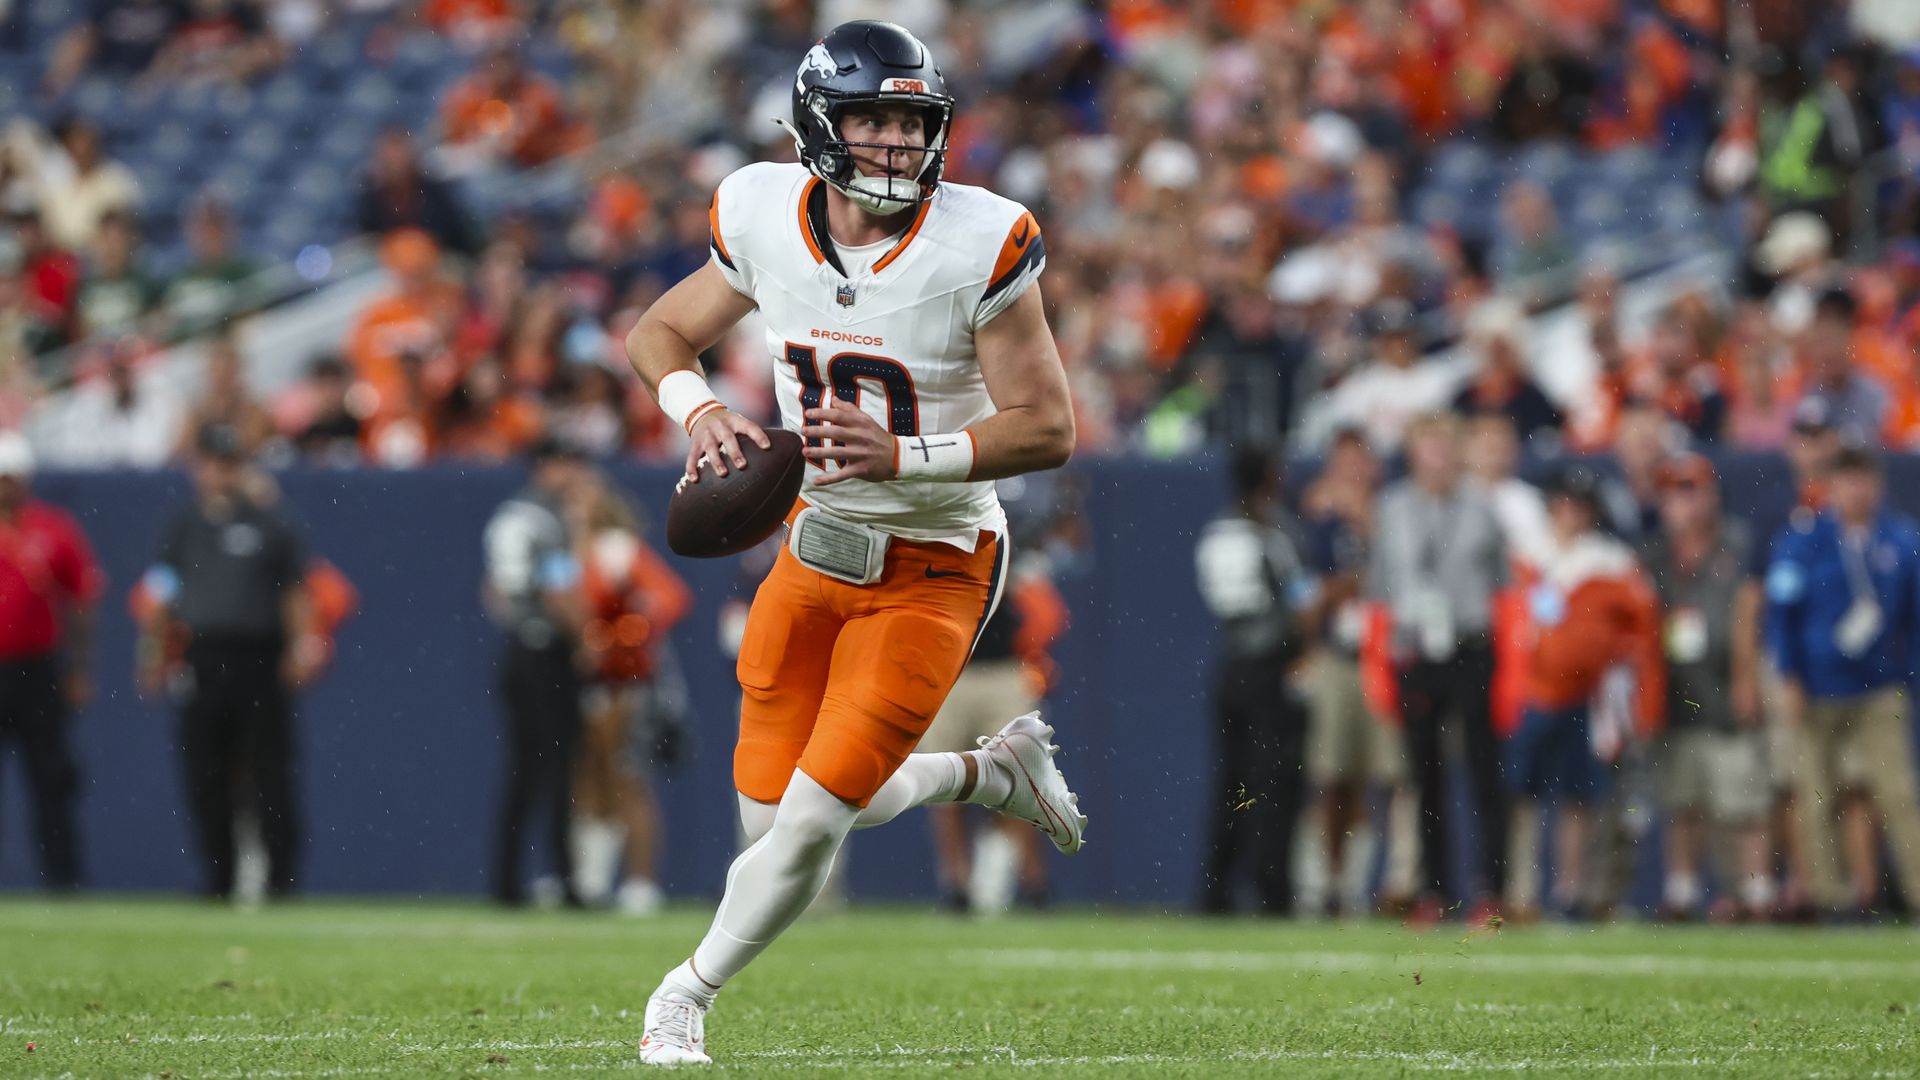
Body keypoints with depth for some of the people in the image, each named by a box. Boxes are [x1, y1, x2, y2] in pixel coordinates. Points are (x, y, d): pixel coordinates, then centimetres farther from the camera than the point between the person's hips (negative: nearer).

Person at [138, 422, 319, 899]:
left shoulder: (270, 524, 6)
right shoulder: (184, 525, 13)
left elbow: (295, 591, 5)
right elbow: (163, 596, 15)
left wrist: (303, 642, -8)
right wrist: (155, 650, 6)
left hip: (259, 661, -3)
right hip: (202, 659, 3)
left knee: (270, 775, -5)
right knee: (205, 778, 3)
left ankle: (281, 878, 0)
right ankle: (218, 882, 11)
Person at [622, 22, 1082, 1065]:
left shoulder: (977, 245, -21)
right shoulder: (767, 218, -9)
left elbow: (1048, 428, -17)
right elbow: (660, 331, 8)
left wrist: (899, 455, -29)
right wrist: (701, 412, -13)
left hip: (931, 572, -5)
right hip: (817, 543, 5)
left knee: (813, 816, -11)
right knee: (772, 812, 6)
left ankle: (688, 998, 14)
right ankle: (992, 770, 31)